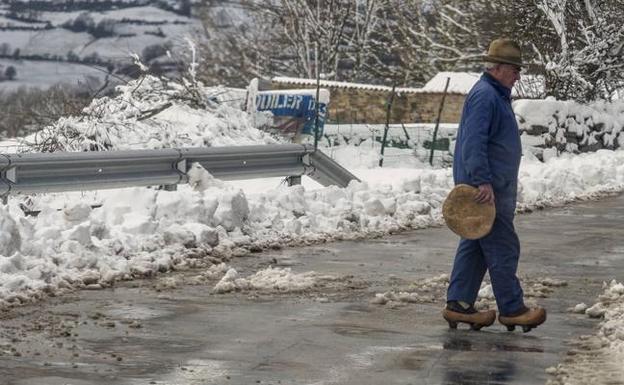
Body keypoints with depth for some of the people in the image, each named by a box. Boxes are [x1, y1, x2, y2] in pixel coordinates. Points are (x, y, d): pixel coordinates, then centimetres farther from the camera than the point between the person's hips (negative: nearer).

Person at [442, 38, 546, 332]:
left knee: (474, 247, 11)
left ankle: (458, 305, 14)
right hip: (486, 189, -11)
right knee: (503, 248, -6)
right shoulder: (484, 96, -15)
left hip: (493, 186, 11)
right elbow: (473, 143, -24)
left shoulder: (496, 95, 19)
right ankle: (511, 309, -2)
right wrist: (483, 181, -28)